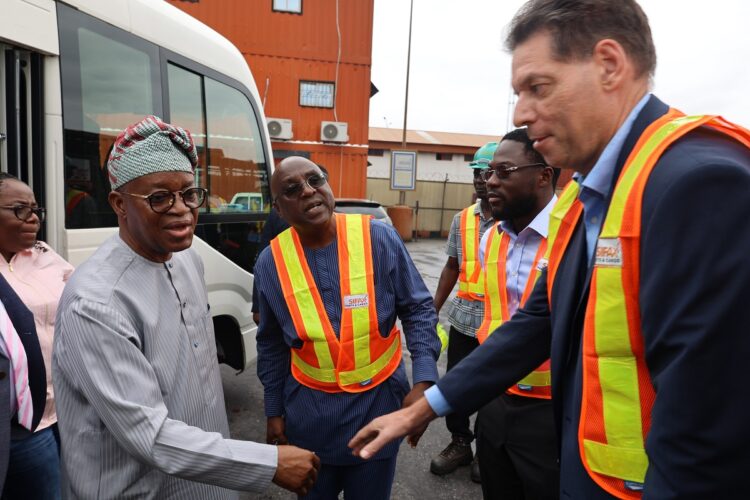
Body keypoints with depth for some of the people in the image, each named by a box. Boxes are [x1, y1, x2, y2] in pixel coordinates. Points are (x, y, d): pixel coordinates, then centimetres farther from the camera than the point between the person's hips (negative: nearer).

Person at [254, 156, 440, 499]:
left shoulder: (379, 238, -13)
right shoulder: (271, 262, -7)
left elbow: (418, 309, -6)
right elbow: (271, 346, 5)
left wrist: (423, 380, -15)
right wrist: (274, 411, 10)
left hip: (378, 400, -1)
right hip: (309, 409, 2)